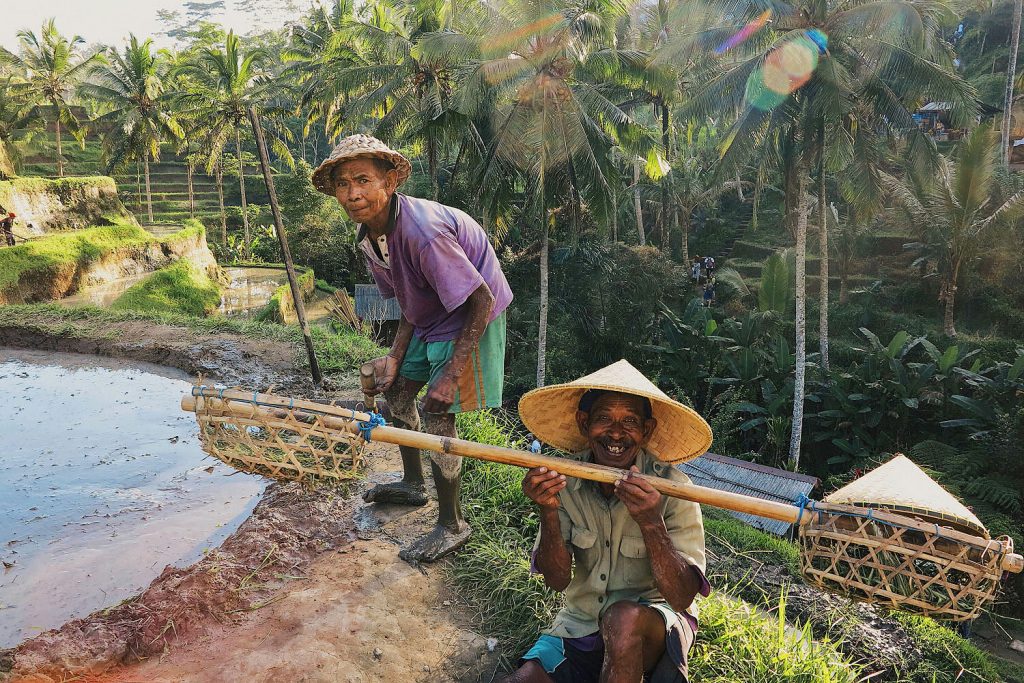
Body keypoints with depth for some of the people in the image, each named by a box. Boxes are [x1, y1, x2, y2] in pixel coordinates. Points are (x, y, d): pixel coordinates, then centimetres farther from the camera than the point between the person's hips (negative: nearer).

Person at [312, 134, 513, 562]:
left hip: (471, 318, -9)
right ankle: (413, 483, 38)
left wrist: (452, 375, -30)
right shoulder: (368, 237, -5)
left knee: (437, 412, -11)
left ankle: (452, 526, 7)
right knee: (396, 389, 16)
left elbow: (481, 301, -30)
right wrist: (394, 358, -5)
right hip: (431, 316, 9)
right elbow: (409, 303, 6)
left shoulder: (420, 232, -33)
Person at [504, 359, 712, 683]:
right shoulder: (565, 481, -11)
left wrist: (652, 523, -37)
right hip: (581, 623, 2)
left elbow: (682, 599, -21)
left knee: (624, 617, -34)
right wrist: (548, 512, -28)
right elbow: (557, 580, -11)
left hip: (657, 625, -2)